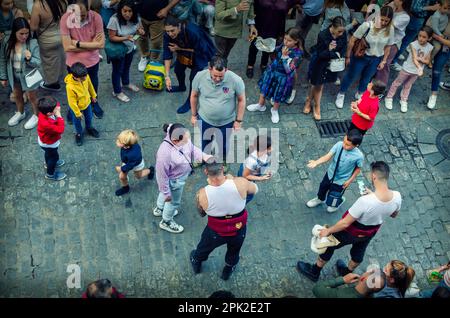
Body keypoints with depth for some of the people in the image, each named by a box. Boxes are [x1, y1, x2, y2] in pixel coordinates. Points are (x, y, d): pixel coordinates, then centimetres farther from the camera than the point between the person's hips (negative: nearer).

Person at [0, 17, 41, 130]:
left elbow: (38, 62, -18)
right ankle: (20, 113, 52)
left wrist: (29, 59, -39)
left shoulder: (33, 43, -23)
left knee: (32, 97, 16)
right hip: (14, 76, 4)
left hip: (28, 76, -3)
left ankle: (36, 115, 41)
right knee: (17, 96, 25)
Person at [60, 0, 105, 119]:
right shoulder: (65, 19, -26)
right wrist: (91, 45, -22)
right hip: (73, 63, -1)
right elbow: (67, 47, -26)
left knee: (93, 84, 27)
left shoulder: (96, 17, -22)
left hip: (92, 61, 1)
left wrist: (78, 43, -25)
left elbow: (101, 44, -22)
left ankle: (94, 103, 56)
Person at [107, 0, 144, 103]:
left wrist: (141, 32, -25)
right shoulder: (114, 20, -32)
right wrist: (125, 38, -39)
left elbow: (140, 30, 0)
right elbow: (111, 37, -25)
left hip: (130, 48, 6)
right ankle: (117, 92, 35)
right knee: (117, 70, 15)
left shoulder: (135, 18, -16)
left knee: (127, 67, 30)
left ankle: (126, 83, 57)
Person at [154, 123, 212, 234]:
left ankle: (159, 209, 66)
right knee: (173, 202, 21)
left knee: (164, 192, 35)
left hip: (179, 175, 7)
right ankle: (166, 222, 52)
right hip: (174, 181, -7)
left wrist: (203, 155, -19)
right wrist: (166, 192, -18)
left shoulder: (180, 138, -23)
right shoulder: (165, 153, -43)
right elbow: (162, 175, -30)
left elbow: (191, 147, -2)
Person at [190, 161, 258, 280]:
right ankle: (228, 271, 60)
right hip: (239, 230, 0)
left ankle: (196, 263, 63)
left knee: (204, 248, 34)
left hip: (215, 232, 0)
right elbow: (255, 189, -4)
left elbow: (201, 213, -6)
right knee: (233, 253, 34)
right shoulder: (240, 183, -29)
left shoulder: (202, 194, -28)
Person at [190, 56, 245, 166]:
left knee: (224, 144, 25)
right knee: (203, 142, 27)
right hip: (204, 119, 1)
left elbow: (241, 100, -14)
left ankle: (223, 160, 57)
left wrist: (238, 120, -8)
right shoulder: (200, 76, -25)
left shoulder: (236, 80, -30)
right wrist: (193, 115, 3)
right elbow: (194, 95, -7)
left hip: (226, 122, -1)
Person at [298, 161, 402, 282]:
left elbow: (345, 223, -31)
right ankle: (346, 273, 61)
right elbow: (394, 214, -1)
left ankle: (314, 272, 45)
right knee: (358, 252, 33)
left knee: (329, 245, 23)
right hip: (370, 233, 5)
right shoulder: (397, 197, -26)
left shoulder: (365, 201, -43)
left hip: (352, 232, -5)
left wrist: (328, 231, -13)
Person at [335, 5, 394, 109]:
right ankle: (341, 94, 39)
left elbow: (388, 46, 0)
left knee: (366, 78, 23)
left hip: (376, 59, 3)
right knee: (351, 76, 15)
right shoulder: (367, 25, -28)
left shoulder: (390, 29, -17)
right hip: (361, 56, -3)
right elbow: (352, 40, -18)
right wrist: (347, 56, -12)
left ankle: (359, 94, 50)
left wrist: (383, 61, 4)